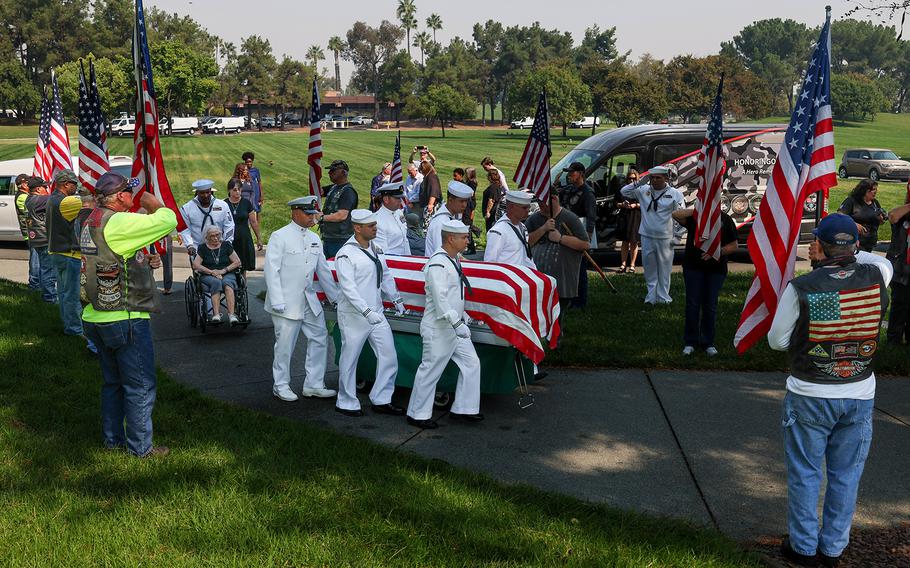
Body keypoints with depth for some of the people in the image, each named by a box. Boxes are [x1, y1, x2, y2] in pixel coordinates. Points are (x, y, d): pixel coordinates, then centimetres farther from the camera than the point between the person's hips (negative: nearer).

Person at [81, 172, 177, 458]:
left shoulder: (91, 222, 10)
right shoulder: (117, 222, -20)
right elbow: (168, 221, -23)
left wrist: (143, 261, 10)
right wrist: (153, 204, -3)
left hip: (96, 318, 9)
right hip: (125, 319, -9)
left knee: (113, 382, 21)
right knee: (140, 386, 3)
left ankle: (113, 437, 30)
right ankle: (140, 446, 11)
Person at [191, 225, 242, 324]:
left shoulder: (226, 246, 14)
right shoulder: (203, 248, 12)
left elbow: (237, 262, 8)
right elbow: (195, 265, 1)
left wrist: (224, 270, -7)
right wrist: (212, 272, -10)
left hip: (227, 275, 0)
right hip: (208, 276, 0)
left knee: (227, 283, -35)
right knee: (216, 282, -36)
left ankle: (231, 314, -47)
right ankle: (216, 314, -47)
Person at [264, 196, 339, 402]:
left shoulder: (314, 239, 11)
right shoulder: (280, 237, -9)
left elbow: (324, 270, 17)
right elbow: (271, 270, -13)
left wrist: (335, 297, 17)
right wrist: (277, 302, -18)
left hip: (309, 301, 7)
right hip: (287, 302, -7)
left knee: (319, 339, 8)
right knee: (285, 345, 1)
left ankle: (313, 385, 19)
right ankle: (281, 385, 18)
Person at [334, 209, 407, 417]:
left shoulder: (376, 250, 10)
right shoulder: (346, 254, -15)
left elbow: (386, 276, 23)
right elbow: (348, 288, -21)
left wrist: (397, 299, 18)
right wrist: (367, 312, -27)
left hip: (377, 314, 8)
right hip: (353, 316, -8)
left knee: (388, 356, 7)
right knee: (349, 360, 4)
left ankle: (381, 400, 19)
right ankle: (346, 403, 18)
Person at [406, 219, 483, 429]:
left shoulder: (454, 259, 11)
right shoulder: (438, 264, -20)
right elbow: (440, 298, -26)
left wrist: (462, 316, 22)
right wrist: (457, 323, -28)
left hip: (454, 326, 10)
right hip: (438, 329, -10)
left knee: (471, 363, 11)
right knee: (430, 370, -1)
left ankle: (462, 409, 20)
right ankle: (417, 415, 10)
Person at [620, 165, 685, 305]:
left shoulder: (675, 194, -3)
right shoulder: (644, 190, 4)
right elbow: (624, 192, 9)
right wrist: (638, 183, -5)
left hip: (665, 238, -3)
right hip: (647, 236, 3)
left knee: (664, 268, 5)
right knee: (649, 266, 9)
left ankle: (663, 296, 13)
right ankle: (651, 294, 18)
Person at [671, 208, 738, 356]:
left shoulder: (725, 219, 1)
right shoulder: (694, 216, -1)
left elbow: (733, 246, 1)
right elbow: (676, 215, -19)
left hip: (716, 270, 1)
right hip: (693, 267, -1)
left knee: (710, 307, 7)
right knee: (692, 305, 1)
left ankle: (708, 342, 19)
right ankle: (690, 342, 12)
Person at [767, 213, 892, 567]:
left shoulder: (801, 288, -18)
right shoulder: (876, 278, -8)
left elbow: (777, 341, -6)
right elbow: (884, 262, 19)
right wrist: (847, 255, 12)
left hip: (810, 397, -3)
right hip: (860, 396, 3)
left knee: (805, 474, 12)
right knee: (846, 475, 15)